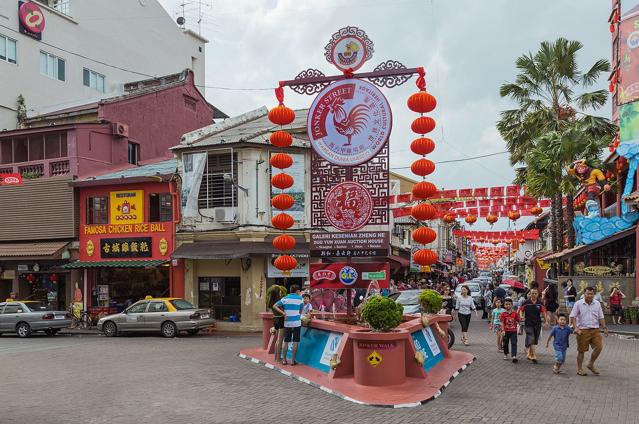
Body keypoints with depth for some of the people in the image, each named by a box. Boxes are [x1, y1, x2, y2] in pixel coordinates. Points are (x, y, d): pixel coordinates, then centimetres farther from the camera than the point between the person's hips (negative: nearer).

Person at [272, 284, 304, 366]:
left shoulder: (285, 299, 3)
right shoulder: (300, 299, -1)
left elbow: (274, 306, -5)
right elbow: (300, 311, 5)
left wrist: (283, 313, -8)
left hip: (287, 323, 2)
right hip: (297, 323, -2)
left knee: (286, 342, 10)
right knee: (295, 342, 4)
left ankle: (284, 360, 14)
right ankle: (293, 360, 6)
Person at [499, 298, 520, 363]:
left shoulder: (515, 313, -1)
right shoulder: (503, 314, -5)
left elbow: (518, 321, 7)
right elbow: (502, 323, -9)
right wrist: (503, 330, -16)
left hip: (513, 331, 0)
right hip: (506, 331, 0)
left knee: (514, 343, -9)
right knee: (505, 343, 14)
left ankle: (514, 356, -14)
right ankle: (505, 355, 32)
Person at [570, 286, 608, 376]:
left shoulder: (597, 304, 7)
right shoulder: (578, 304, -4)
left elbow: (601, 317, 13)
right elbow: (573, 316, -5)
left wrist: (604, 327, 2)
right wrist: (576, 328, -16)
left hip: (595, 330, 3)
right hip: (583, 331, -3)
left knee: (599, 347, -7)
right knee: (581, 350, 3)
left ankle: (591, 365, 15)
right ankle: (579, 369, 17)